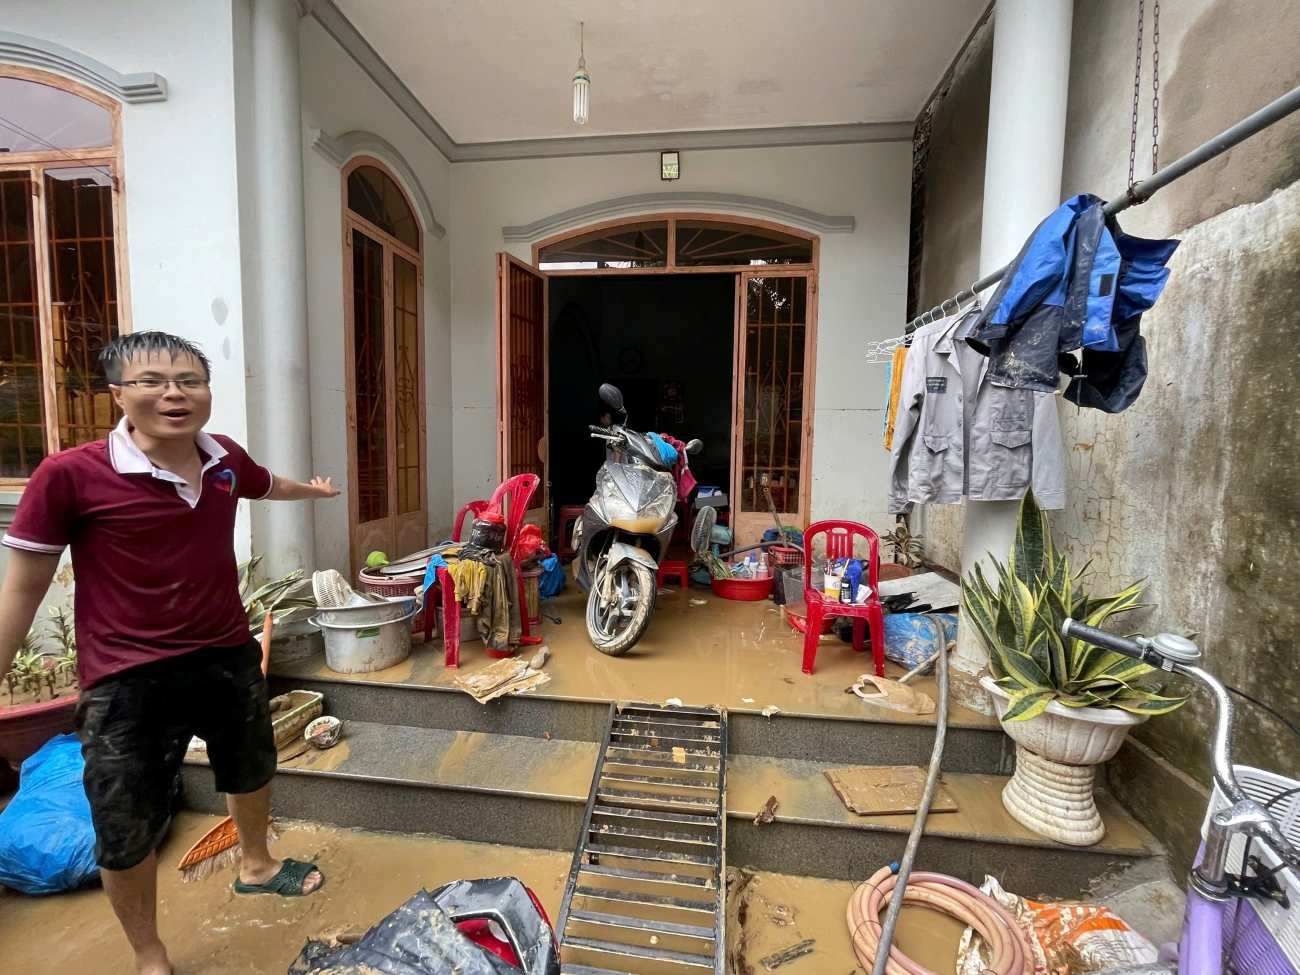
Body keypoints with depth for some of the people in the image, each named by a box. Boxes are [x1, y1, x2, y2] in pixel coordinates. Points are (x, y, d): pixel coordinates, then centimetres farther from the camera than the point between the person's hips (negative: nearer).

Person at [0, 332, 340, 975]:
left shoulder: (225, 459, -4)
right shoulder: (70, 475, -18)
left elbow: (266, 485, 21)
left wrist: (312, 491, 42)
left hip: (229, 656, 5)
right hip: (128, 680, -5)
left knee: (251, 773, 27)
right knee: (126, 835, 12)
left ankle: (256, 865, 58)